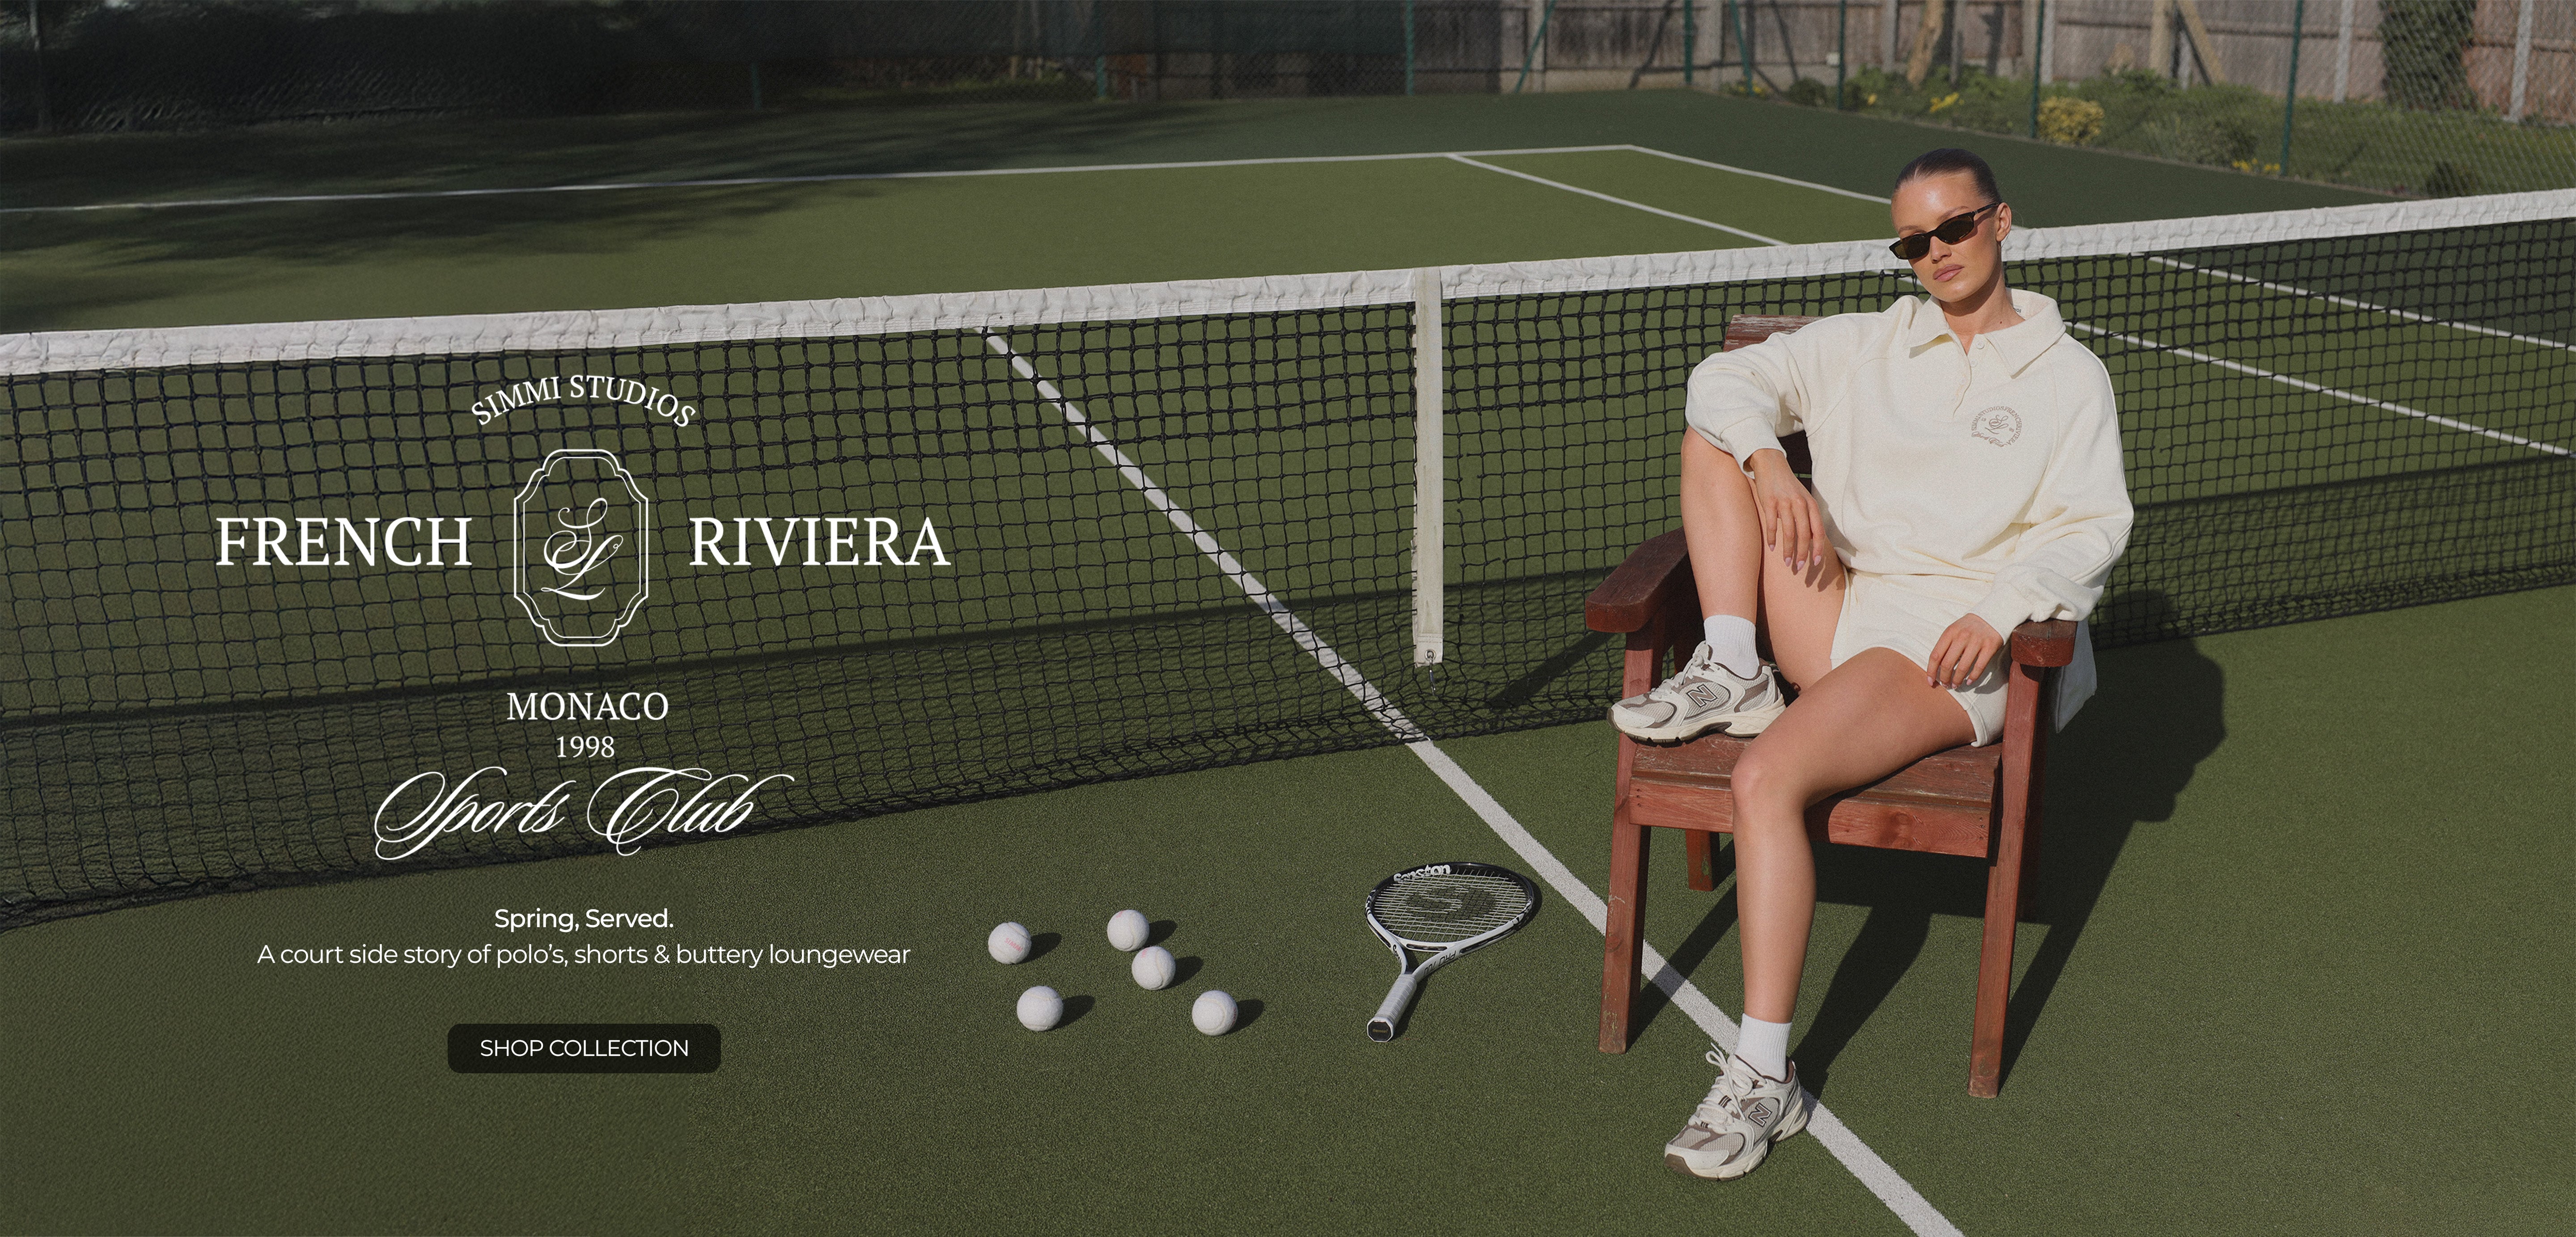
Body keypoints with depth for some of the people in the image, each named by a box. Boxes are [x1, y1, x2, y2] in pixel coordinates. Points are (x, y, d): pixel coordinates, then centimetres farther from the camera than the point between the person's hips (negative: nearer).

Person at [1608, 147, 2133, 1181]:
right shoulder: (1864, 346, 19)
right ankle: (1732, 675, -13)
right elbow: (1728, 376, 10)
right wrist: (1767, 464, -11)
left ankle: (1765, 1077, -24)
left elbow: (2092, 526, -2)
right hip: (1835, 617, 5)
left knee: (1767, 778, -31)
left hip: (1949, 647, -5)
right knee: (1713, 436, -6)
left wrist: (2000, 607, -21)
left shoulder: (2068, 376, 8)